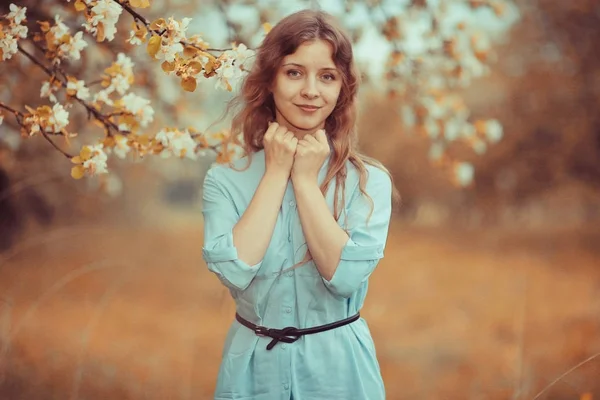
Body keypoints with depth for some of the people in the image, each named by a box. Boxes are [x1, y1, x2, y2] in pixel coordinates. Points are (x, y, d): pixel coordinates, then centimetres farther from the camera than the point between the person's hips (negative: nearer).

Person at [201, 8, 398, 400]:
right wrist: (276, 172, -13)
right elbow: (234, 269, -19)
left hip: (338, 366, 0)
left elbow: (345, 275, -18)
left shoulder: (369, 181, -6)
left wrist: (306, 179, -15)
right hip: (253, 366, 1)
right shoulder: (225, 180, -5)